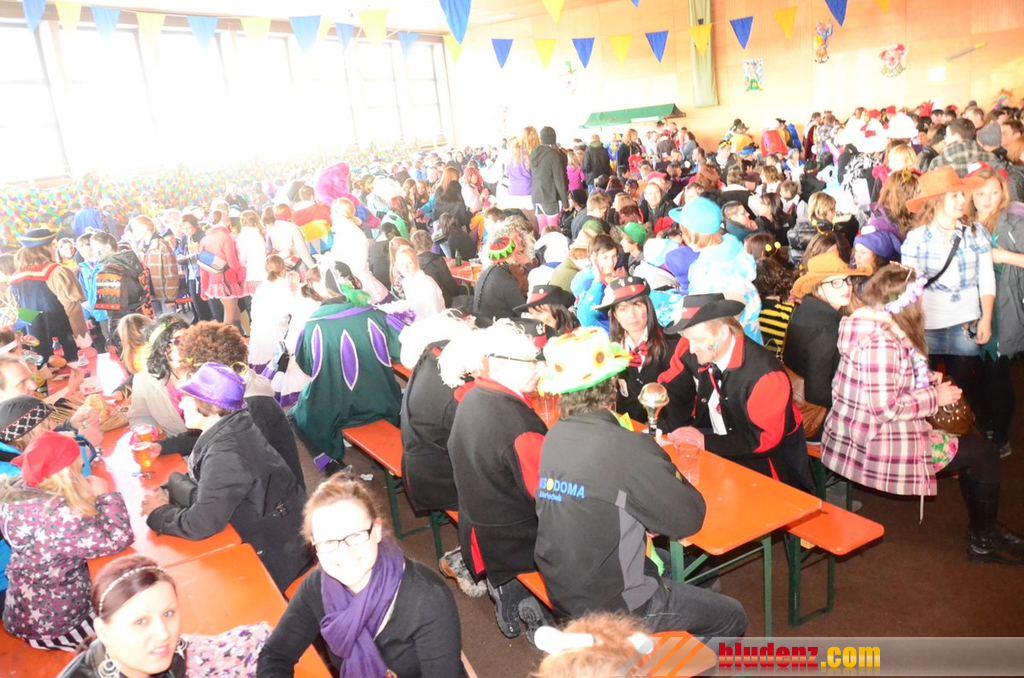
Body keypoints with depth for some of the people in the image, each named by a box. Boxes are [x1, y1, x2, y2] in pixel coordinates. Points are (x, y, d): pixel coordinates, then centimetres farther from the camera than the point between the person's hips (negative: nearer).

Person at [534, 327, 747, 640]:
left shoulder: (554, 436, -6)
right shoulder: (628, 448, -28)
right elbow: (689, 519, -18)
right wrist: (670, 472, -3)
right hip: (612, 607, -7)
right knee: (732, 618, 14)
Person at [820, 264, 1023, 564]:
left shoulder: (865, 325, 5)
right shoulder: (879, 342, -27)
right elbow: (886, 408, -28)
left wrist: (926, 379, 5)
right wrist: (935, 398, -14)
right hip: (878, 448, -10)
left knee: (970, 443, 22)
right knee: (984, 454, 4)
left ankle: (984, 529, 37)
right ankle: (984, 540, 24)